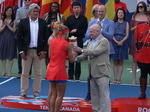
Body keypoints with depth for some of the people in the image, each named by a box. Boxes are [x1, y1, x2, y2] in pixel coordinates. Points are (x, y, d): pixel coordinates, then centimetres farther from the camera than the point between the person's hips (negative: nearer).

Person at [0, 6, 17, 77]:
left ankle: (9, 71, 4)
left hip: (11, 39, -2)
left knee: (11, 56, -2)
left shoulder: (13, 21, 2)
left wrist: (8, 25, -13)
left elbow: (14, 30, -5)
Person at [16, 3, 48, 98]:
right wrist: (21, 51, -6)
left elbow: (46, 38, 4)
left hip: (39, 51, 1)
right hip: (27, 51, -1)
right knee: (25, 73, 4)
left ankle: (36, 92, 12)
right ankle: (24, 92, 11)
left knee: (38, 73, 4)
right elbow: (19, 37, 1)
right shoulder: (23, 22, 1)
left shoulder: (43, 23, 4)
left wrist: (44, 51, -5)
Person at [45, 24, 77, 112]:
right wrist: (75, 54, 14)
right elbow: (71, 60, -7)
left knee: (53, 93, 14)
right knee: (60, 95, 3)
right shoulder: (68, 45, -11)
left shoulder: (52, 41, 6)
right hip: (60, 70, -6)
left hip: (51, 69, 6)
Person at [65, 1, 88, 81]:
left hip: (79, 41, -2)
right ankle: (70, 75, 10)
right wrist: (70, 32, -11)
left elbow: (85, 30, -1)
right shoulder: (69, 18, 9)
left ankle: (77, 76, 4)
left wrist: (77, 31, -11)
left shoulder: (83, 18, 3)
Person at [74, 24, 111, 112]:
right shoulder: (91, 43, 18)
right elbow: (86, 56, 16)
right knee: (94, 95, 13)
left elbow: (96, 52, -20)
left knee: (104, 94, -7)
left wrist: (81, 50, -20)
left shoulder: (104, 41, -8)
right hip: (93, 73, 9)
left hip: (102, 73, -8)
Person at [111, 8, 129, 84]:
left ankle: (119, 79, -1)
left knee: (120, 62, -1)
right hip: (114, 42, 1)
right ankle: (115, 79, 3)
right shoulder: (113, 23, 9)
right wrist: (116, 41, -11)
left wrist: (121, 41, -13)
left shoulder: (126, 23, 8)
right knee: (115, 62, 1)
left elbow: (127, 35, 2)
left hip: (123, 43, -1)